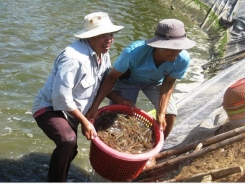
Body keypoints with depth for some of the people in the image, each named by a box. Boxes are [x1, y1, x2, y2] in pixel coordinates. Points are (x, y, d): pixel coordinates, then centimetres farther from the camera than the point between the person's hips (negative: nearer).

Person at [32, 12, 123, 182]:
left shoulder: (103, 53, -4)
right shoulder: (74, 58, -32)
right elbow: (61, 96, -33)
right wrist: (84, 122, -25)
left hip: (70, 110, 9)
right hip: (50, 108, -9)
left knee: (70, 150, 24)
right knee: (68, 140, -35)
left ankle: (58, 178, 52)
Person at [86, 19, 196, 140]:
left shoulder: (182, 59, -35)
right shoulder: (133, 53, -43)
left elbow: (169, 83, -17)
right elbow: (112, 77, -29)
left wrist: (161, 113, -25)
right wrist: (95, 106, -34)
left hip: (155, 82, 3)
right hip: (128, 80, -2)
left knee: (170, 114, -6)